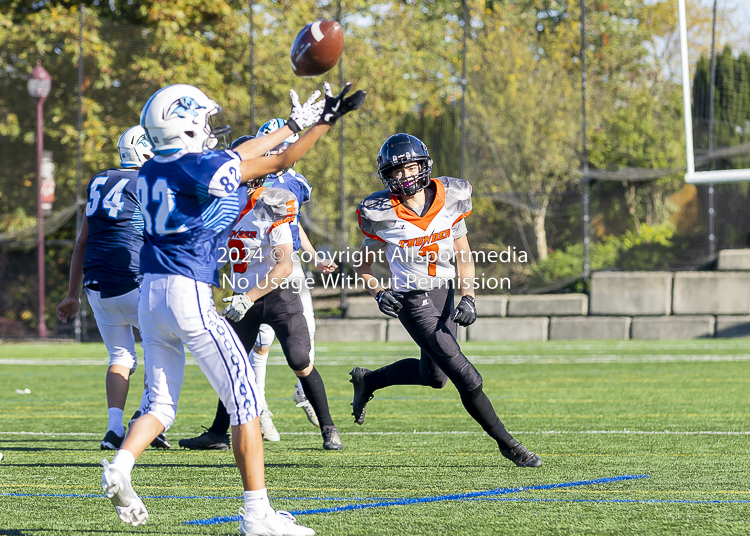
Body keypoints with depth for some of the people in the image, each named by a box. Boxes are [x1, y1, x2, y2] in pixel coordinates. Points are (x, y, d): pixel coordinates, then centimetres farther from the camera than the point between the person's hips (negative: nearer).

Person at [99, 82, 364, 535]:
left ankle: (121, 466, -11)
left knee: (162, 404, 15)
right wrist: (324, 121, 8)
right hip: (189, 295, -8)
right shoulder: (203, 167, -10)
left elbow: (234, 158, 23)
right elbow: (279, 163, -2)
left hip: (150, 295, 8)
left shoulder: (152, 171, 13)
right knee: (245, 400, 0)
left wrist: (294, 124, 29)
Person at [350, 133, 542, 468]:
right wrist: (378, 293, -17)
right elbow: (362, 264, 1)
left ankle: (367, 381, 43)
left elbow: (464, 257, 2)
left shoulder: (448, 199, -5)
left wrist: (468, 298, -10)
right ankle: (507, 445, 4)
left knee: (433, 375, 21)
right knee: (467, 379, -10)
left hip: (445, 294, 5)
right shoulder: (383, 215, -13)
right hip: (413, 302, -5)